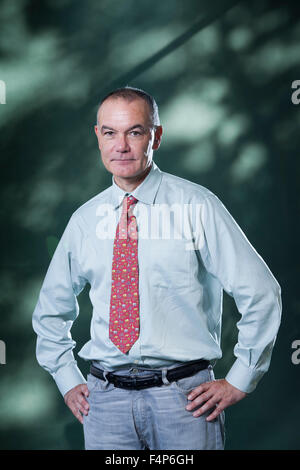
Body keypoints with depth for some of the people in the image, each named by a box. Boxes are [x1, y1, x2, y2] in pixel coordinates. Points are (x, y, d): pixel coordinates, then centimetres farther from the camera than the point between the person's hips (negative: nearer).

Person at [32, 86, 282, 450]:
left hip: (184, 394, -3)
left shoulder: (196, 206, -5)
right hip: (105, 396, 3)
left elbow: (260, 292, -4)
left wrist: (239, 381, -4)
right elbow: (51, 309, 20)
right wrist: (68, 381, 12)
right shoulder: (84, 220, 7)